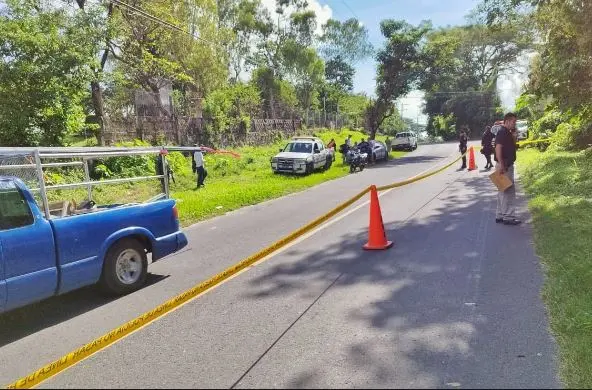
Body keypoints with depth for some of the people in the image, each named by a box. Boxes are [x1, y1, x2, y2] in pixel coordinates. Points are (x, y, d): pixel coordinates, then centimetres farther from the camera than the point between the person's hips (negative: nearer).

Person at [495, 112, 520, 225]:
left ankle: (500, 216, 20)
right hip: (504, 166, -11)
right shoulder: (502, 132, -15)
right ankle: (508, 217, -1)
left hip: (508, 165, 11)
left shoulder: (508, 132, 16)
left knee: (503, 192, 14)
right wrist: (501, 165, -30)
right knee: (509, 191, -6)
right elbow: (498, 148, -26)